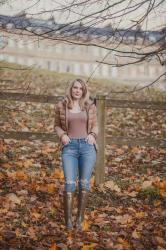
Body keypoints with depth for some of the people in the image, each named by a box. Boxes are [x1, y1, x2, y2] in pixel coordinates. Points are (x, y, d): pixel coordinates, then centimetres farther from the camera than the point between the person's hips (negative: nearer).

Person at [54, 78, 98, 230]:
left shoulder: (90, 106, 5)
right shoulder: (61, 107, 3)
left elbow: (95, 125, 14)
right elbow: (57, 125, 14)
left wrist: (92, 135, -7)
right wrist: (62, 135, -6)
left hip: (87, 147, 1)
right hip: (69, 147, -1)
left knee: (84, 183, 4)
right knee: (70, 183, -10)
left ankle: (80, 218, 16)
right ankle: (68, 220, -2)